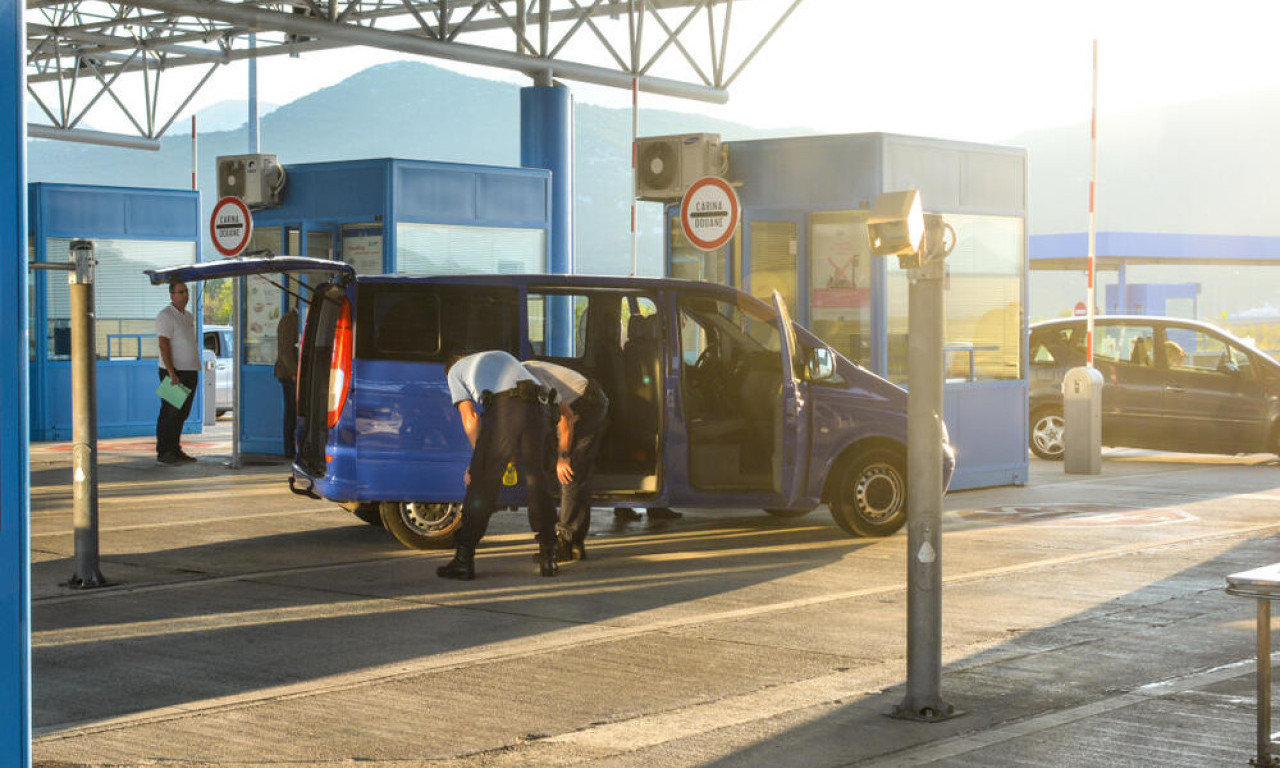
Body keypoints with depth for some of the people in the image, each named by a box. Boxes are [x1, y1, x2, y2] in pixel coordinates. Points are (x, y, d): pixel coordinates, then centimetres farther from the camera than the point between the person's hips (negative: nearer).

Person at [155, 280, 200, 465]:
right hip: (173, 373, -8)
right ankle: (163, 452, -1)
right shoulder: (166, 316, -10)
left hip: (190, 372, 8)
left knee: (182, 413, 10)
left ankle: (175, 450, 16)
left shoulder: (188, 317, 16)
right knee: (170, 413, -5)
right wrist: (172, 373, -23)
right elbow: (164, 345, -17)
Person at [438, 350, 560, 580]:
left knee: (481, 485, 3)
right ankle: (548, 557, 18)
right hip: (539, 406, 4)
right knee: (538, 484, 15)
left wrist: (479, 457, 19)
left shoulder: (455, 371, 27)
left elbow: (470, 417, 12)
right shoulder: (501, 355, 41)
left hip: (503, 410, -4)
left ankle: (464, 560, 4)